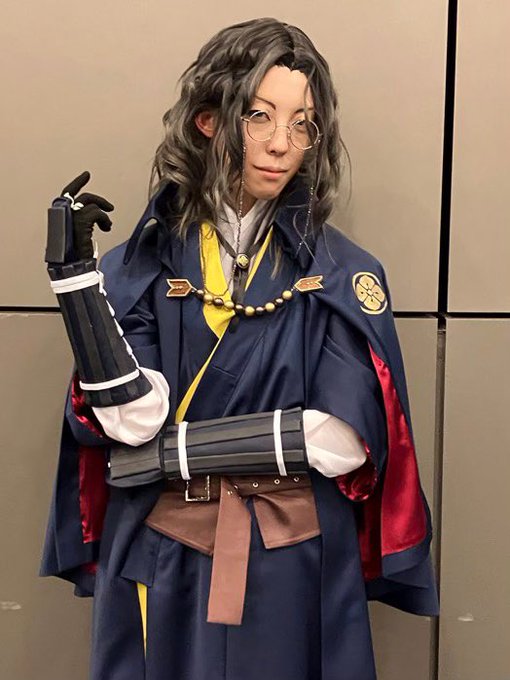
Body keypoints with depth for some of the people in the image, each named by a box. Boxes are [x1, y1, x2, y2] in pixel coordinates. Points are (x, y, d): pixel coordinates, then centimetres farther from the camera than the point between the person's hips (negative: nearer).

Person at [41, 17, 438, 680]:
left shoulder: (343, 273, -5)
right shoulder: (141, 263, -2)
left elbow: (344, 438, -15)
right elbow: (132, 419, -13)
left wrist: (168, 452, -15)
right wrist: (74, 270, -19)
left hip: (293, 566, -1)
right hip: (160, 560, 1)